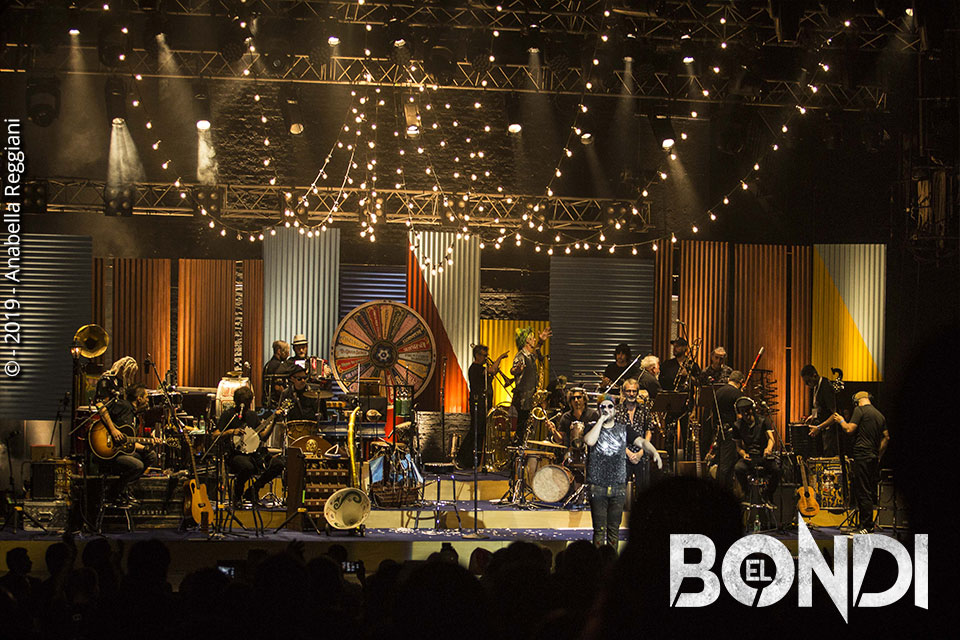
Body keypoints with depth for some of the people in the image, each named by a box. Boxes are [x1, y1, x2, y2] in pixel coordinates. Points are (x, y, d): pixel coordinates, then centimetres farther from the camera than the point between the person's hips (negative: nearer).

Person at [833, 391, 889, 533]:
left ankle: (866, 527, -10)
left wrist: (841, 421, 7)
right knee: (870, 493, 12)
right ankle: (869, 525, 16)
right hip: (874, 458, 8)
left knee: (863, 493, -8)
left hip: (862, 456, -8)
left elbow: (850, 429, -12)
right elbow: (886, 437, 19)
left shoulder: (860, 410, -5)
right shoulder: (879, 415, 16)